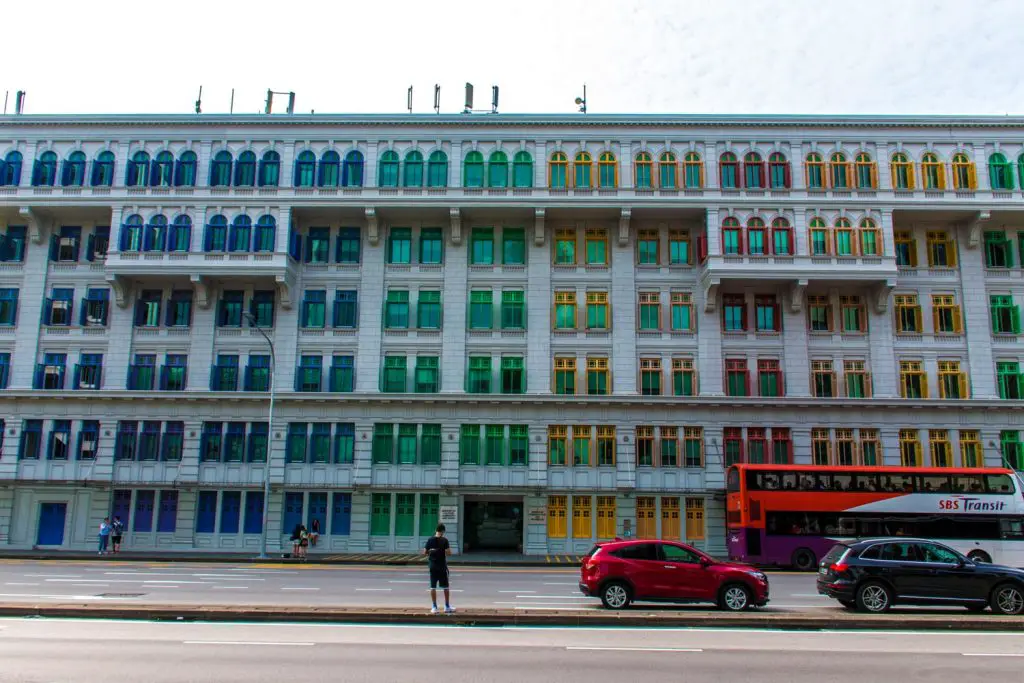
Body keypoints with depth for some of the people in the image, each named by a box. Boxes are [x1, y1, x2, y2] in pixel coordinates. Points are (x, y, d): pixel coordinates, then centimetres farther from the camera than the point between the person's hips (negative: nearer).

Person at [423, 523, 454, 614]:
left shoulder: (430, 540, 0)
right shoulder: (444, 540, -9)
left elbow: (425, 552, 1)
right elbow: (448, 552, -16)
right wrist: (449, 548, 5)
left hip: (432, 566, 3)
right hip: (442, 566, -3)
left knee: (433, 587, 7)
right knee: (446, 587, 9)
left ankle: (434, 607, 8)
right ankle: (447, 607, 14)